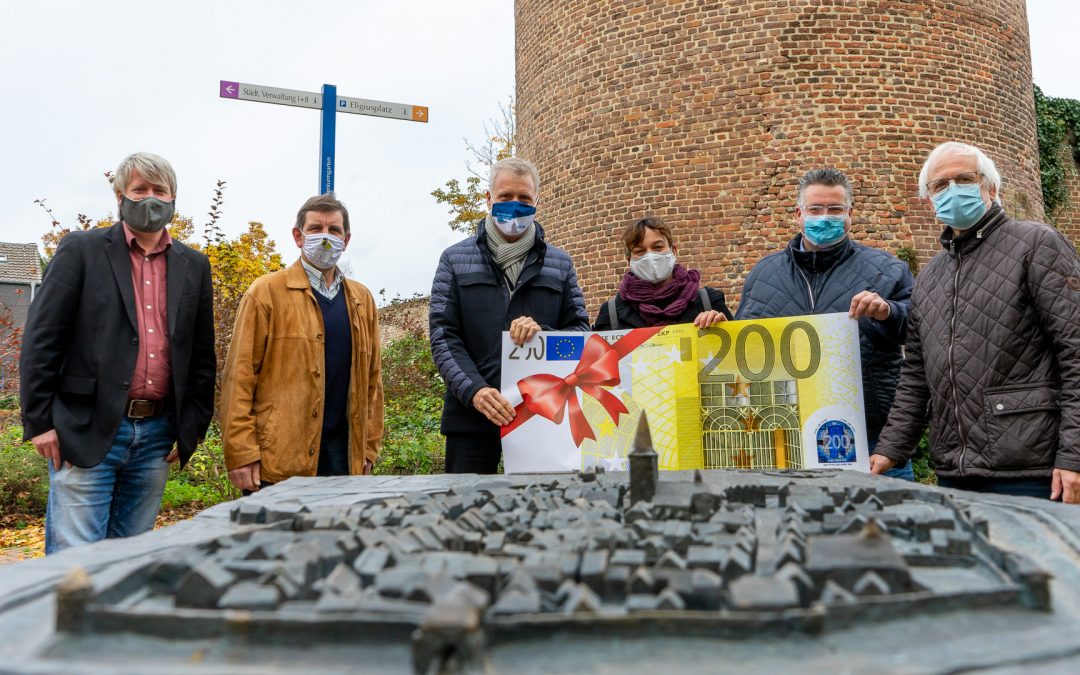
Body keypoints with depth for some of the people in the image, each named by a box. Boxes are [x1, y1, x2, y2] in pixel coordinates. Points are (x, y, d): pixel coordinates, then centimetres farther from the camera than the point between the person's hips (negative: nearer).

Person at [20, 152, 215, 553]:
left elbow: (202, 356, 13)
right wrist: (40, 421, -7)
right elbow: (41, 340, -2)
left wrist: (192, 428, 8)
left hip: (157, 437, 4)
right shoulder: (81, 251, 1)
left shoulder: (194, 267, 11)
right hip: (88, 431, -3)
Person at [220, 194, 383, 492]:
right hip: (277, 460, -4)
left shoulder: (362, 299, 14)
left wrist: (369, 447, 9)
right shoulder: (266, 293, 0)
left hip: (342, 456, 4)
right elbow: (239, 377, -5)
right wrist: (240, 453, -11)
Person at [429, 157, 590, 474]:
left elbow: (581, 330, 9)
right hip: (472, 414, -1)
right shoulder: (455, 260, 8)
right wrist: (473, 389, -16)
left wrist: (543, 332, -13)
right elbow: (443, 337, 0)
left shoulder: (560, 264, 13)